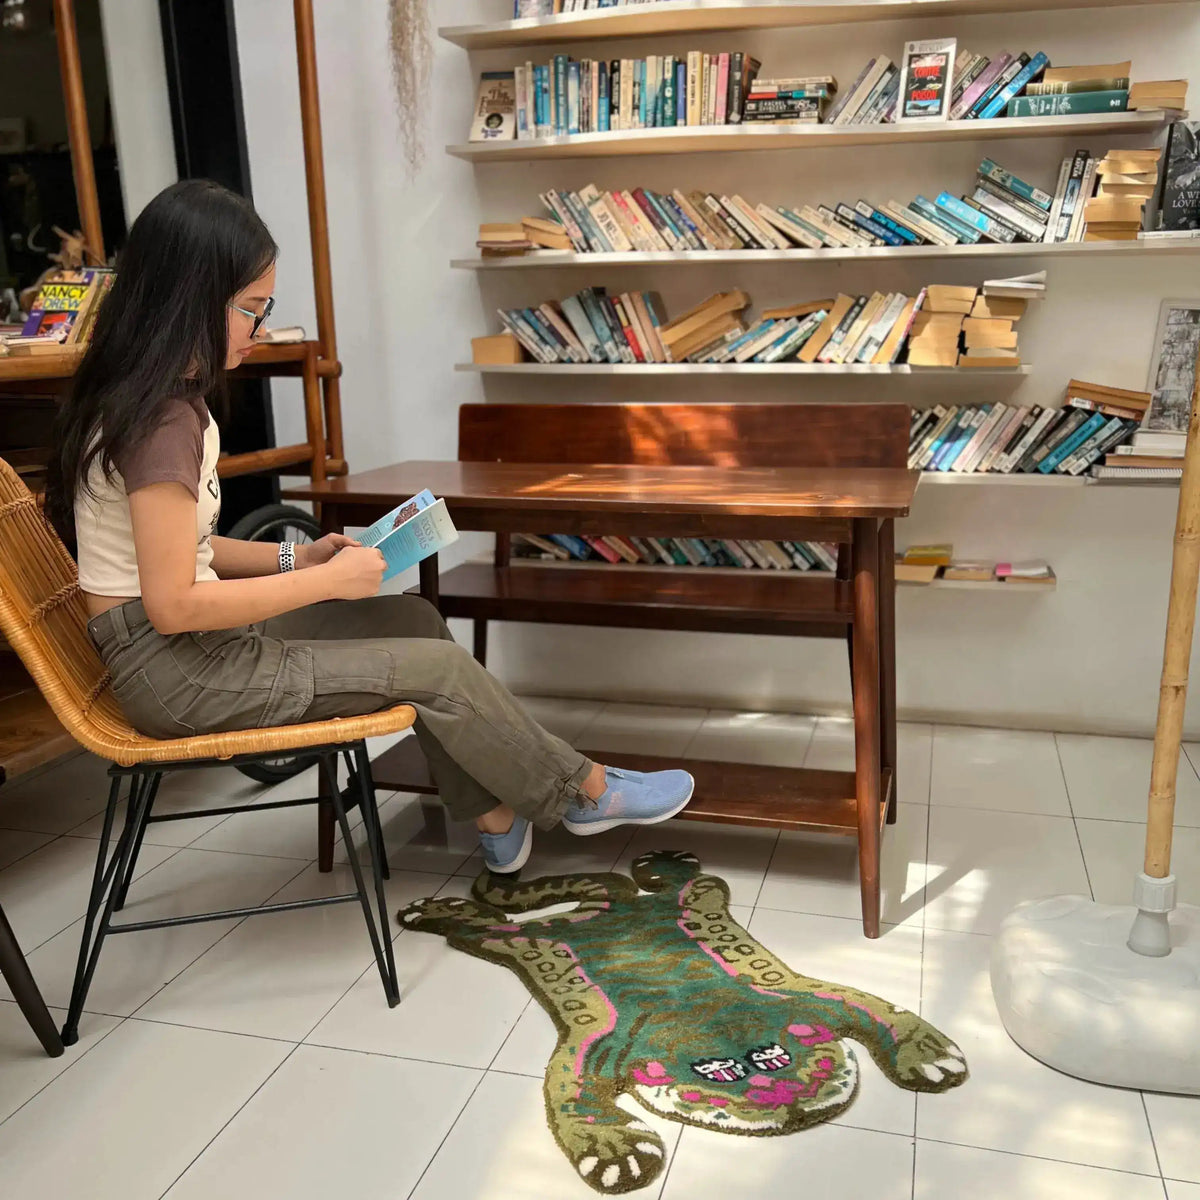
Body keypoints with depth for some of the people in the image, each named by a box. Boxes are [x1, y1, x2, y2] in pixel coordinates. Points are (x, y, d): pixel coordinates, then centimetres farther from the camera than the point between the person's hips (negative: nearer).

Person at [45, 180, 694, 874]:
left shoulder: (163, 398, 8)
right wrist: (327, 580, -17)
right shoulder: (161, 420, -22)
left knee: (413, 619, 9)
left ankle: (495, 818, 15)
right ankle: (584, 793, 14)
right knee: (435, 666, -7)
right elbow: (174, 604, -25)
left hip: (199, 637, 9)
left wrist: (297, 557, 3)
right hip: (174, 668, -9)